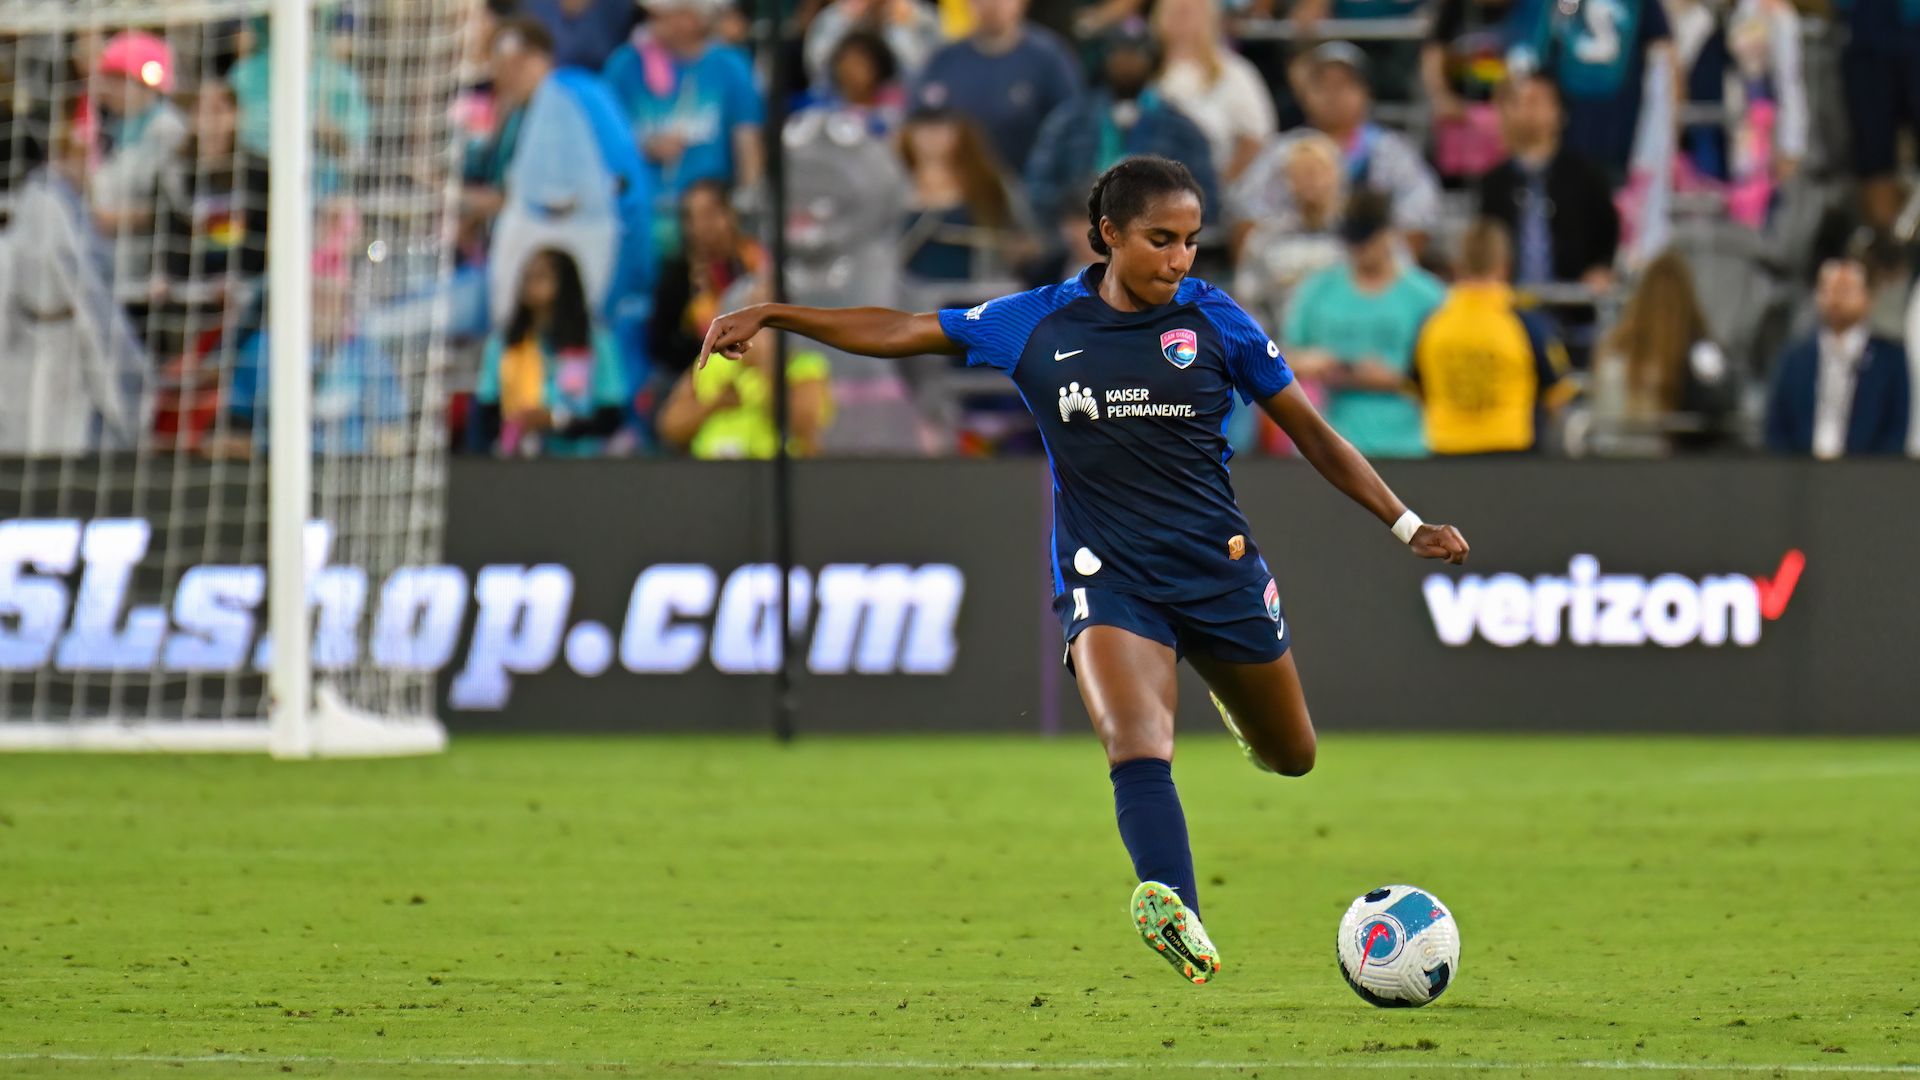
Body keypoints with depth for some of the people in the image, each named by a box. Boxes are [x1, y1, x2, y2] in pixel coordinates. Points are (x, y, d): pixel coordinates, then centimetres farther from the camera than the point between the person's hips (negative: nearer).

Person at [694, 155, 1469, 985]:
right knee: (1135, 740, -28)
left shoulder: (1215, 321, -2)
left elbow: (1310, 432, 6)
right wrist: (771, 316, -2)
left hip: (1221, 571, 2)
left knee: (1291, 758, 17)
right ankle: (1177, 914, -44)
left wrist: (1406, 525, 2)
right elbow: (899, 332, 4)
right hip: (1107, 576, -2)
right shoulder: (1040, 325, -2)